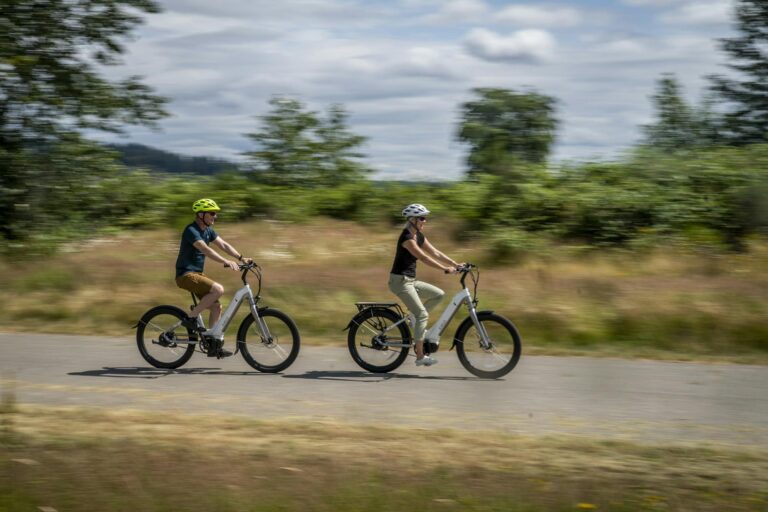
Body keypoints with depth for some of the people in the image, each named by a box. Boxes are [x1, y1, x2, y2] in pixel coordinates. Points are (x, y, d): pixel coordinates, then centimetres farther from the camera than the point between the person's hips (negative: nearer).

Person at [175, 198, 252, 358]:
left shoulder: (208, 231, 11)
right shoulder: (191, 231, -18)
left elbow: (223, 245, 7)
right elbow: (205, 249, -31)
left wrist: (241, 258, -6)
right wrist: (226, 262, -41)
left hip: (197, 274, 9)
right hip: (186, 274, -9)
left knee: (216, 307, 3)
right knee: (218, 289, -26)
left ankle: (214, 345, 10)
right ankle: (191, 318, -15)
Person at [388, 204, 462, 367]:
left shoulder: (419, 236, 10)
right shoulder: (407, 237, -18)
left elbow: (435, 253, 10)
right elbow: (423, 257, -25)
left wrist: (457, 265, 2)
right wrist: (445, 269, -28)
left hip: (410, 281, 9)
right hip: (400, 281, -9)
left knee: (438, 294, 3)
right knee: (422, 314, -12)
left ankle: (416, 322, 10)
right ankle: (420, 356, -10)